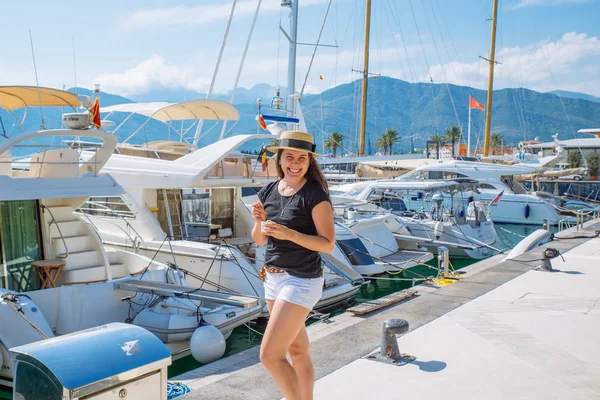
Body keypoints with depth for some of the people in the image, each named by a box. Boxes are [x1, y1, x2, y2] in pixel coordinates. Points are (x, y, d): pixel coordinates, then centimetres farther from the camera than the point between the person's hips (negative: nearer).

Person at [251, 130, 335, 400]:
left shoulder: (315, 195, -13)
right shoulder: (268, 192, 5)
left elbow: (328, 244, -14)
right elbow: (259, 240, 11)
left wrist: (289, 234, -25)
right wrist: (259, 221, -9)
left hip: (302, 281, -7)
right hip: (273, 277, 7)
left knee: (270, 355, -9)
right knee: (297, 350, 19)